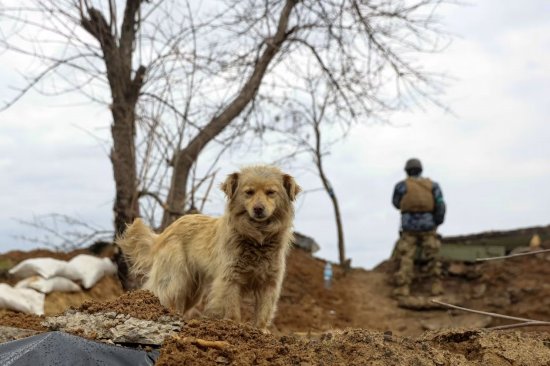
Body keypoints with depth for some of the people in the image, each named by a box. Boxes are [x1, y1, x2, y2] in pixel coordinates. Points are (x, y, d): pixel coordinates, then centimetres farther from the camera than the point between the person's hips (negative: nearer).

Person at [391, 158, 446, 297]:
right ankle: (436, 286, 8)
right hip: (427, 226, 2)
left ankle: (403, 288, -13)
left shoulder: (401, 185, 0)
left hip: (409, 227, -2)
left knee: (405, 258, -2)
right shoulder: (432, 185, 5)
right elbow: (440, 206, -3)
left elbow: (396, 204, 16)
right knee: (432, 257, 13)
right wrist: (437, 222, 9)